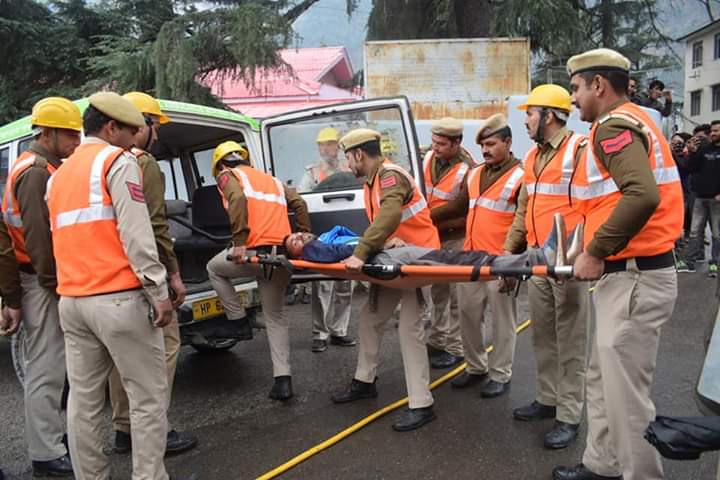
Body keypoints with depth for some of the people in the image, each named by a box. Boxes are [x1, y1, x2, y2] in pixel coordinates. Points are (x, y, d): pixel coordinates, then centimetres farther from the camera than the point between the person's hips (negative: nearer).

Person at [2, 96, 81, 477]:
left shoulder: (41, 168, 18)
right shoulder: (37, 172, -15)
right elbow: (38, 235, -21)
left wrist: (57, 278, 19)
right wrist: (54, 282, -18)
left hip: (46, 280, 11)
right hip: (42, 283, -11)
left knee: (47, 364, 18)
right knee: (45, 368, -4)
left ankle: (52, 432, 32)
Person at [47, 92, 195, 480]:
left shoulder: (60, 174, 21)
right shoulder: (118, 161, -5)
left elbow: (65, 237, 20)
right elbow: (136, 235, -14)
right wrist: (159, 293, -14)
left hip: (72, 300, 8)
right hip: (118, 299, -8)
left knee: (83, 400, 11)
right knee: (148, 397, 1)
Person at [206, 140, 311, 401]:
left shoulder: (227, 175, 10)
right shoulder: (271, 179, 29)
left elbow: (238, 198, -13)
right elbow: (299, 203, 16)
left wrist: (240, 241, -18)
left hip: (255, 251, -5)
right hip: (282, 254, 6)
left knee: (214, 268, 28)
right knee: (276, 316, 17)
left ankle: (241, 322, 23)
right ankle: (283, 380, 11)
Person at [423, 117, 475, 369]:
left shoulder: (467, 170, -22)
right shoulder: (429, 158, 0)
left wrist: (437, 221, -20)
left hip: (456, 238, -7)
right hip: (433, 235, 7)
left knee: (456, 294, 0)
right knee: (438, 290, 17)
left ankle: (455, 349, 13)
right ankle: (437, 340, 31)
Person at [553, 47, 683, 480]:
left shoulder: (614, 125, -13)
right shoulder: (631, 120, 18)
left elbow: (641, 196, -30)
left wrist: (595, 253, -21)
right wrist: (596, 252, 13)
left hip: (635, 279, -11)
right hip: (631, 272, 11)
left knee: (626, 393, -1)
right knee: (603, 380, 19)